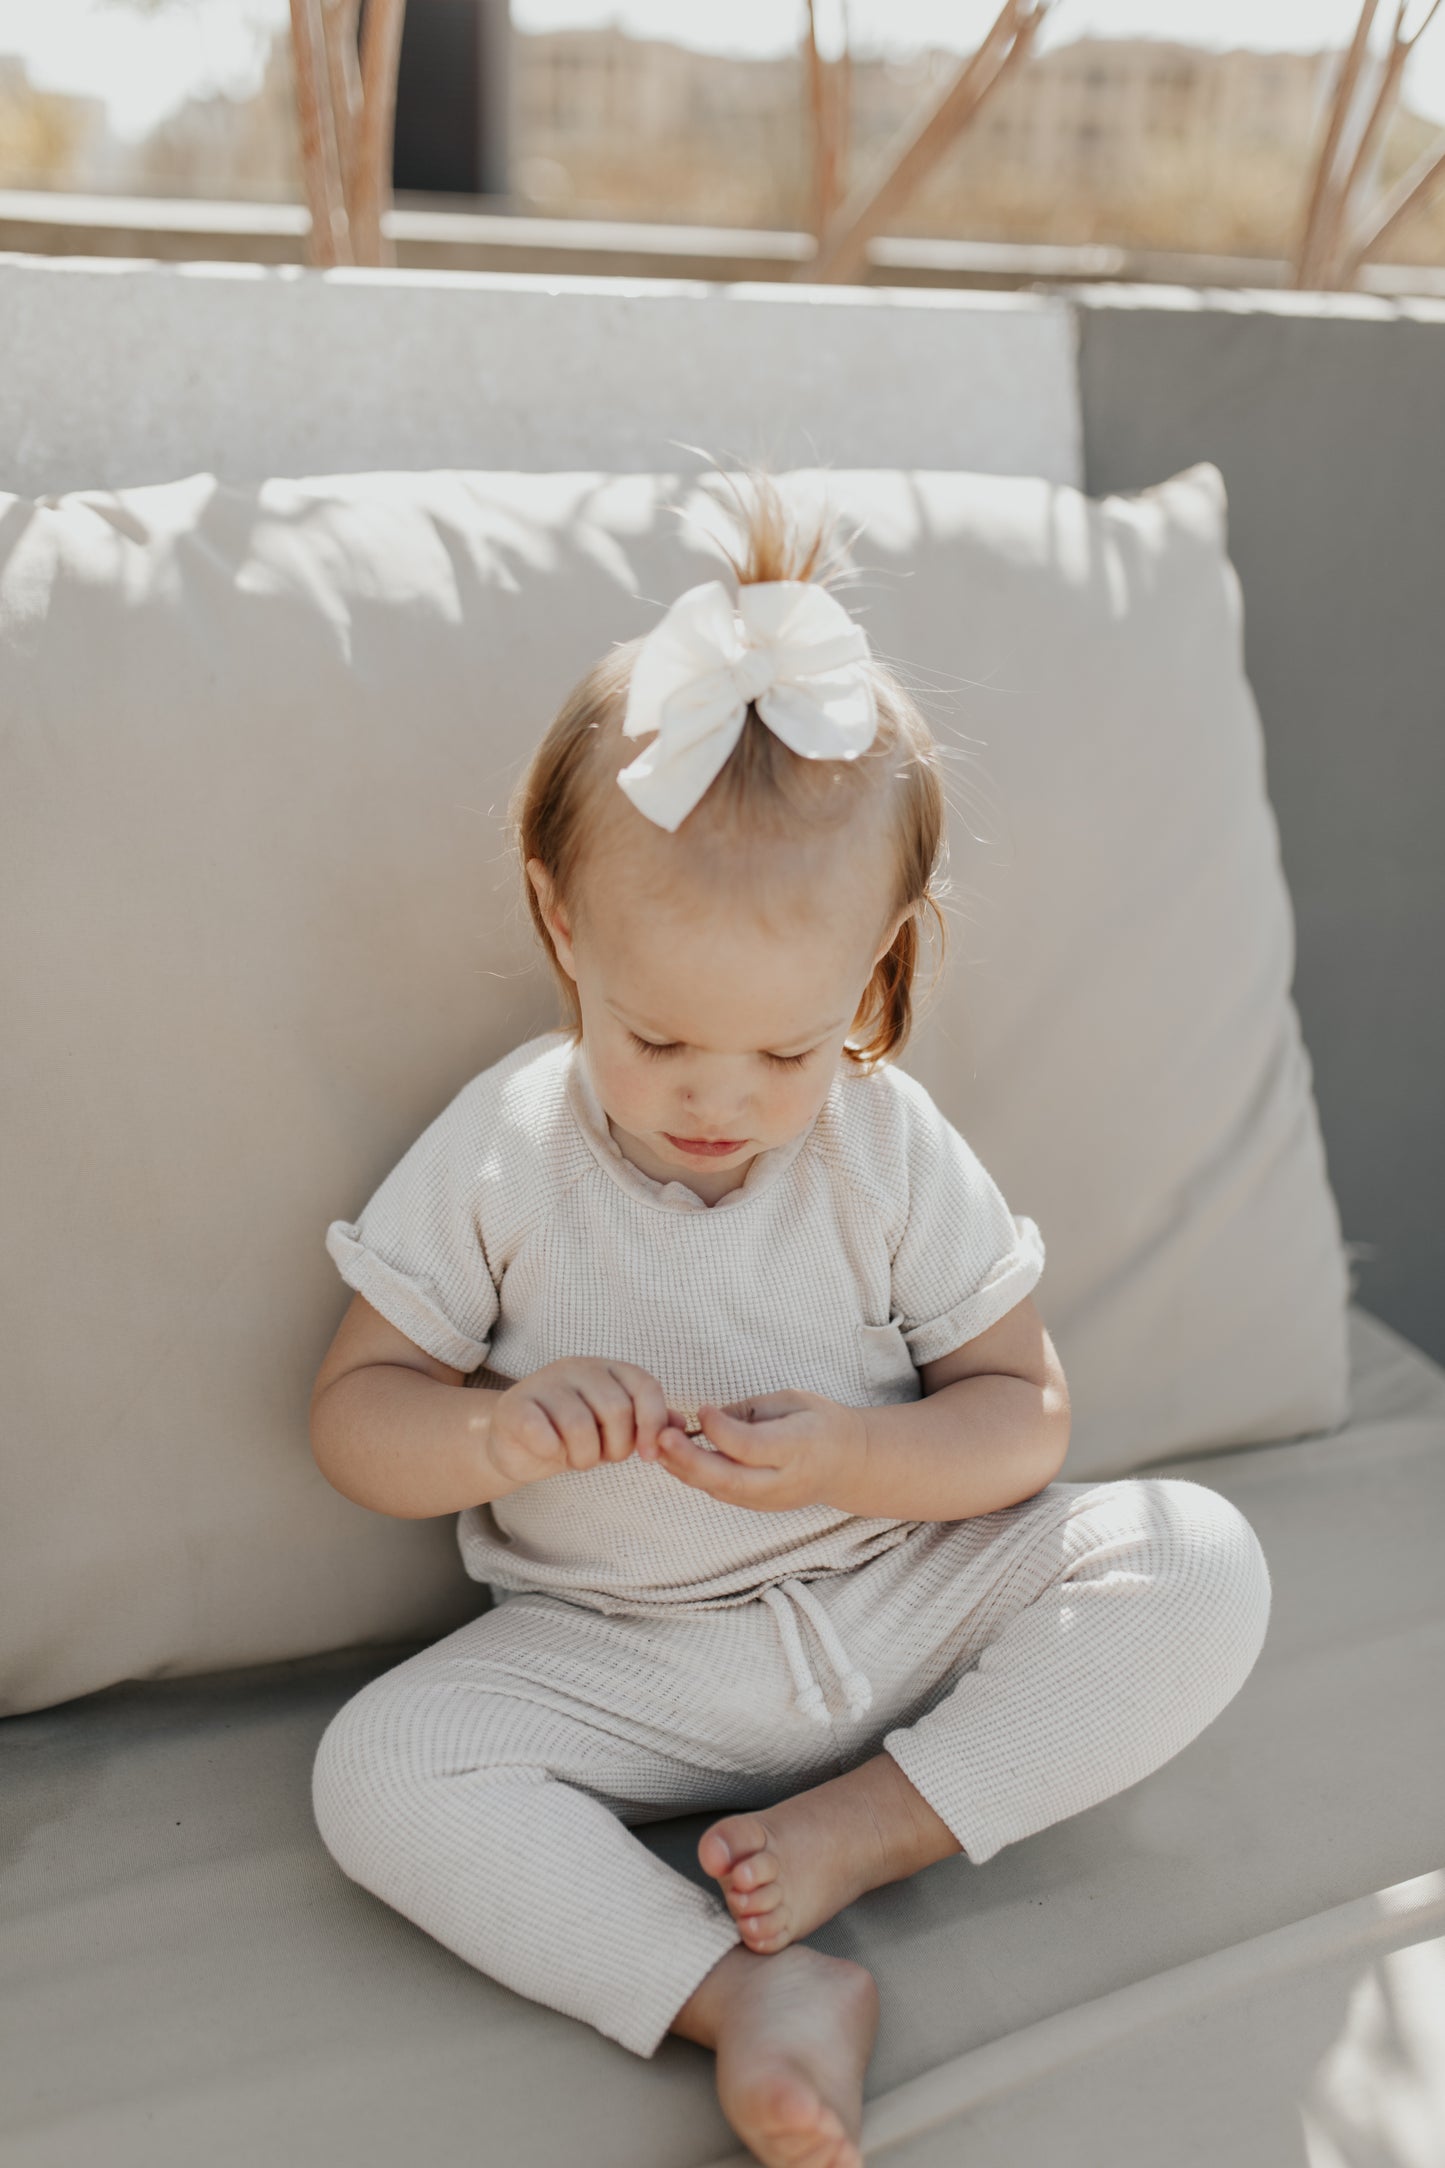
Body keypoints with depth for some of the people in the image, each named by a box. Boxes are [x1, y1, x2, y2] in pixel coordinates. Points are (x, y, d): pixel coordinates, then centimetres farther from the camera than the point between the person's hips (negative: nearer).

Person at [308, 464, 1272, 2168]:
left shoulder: (892, 1149, -6)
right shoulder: (500, 1152, -8)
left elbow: (1024, 1413, -2)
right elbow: (352, 1413, -3)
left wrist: (848, 1457, -23)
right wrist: (499, 1433, -26)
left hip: (915, 1593, 1)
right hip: (620, 1660, -1)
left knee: (1201, 1563, -17)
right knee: (379, 1771, -25)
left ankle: (863, 1823, -18)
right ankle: (749, 1990, -28)